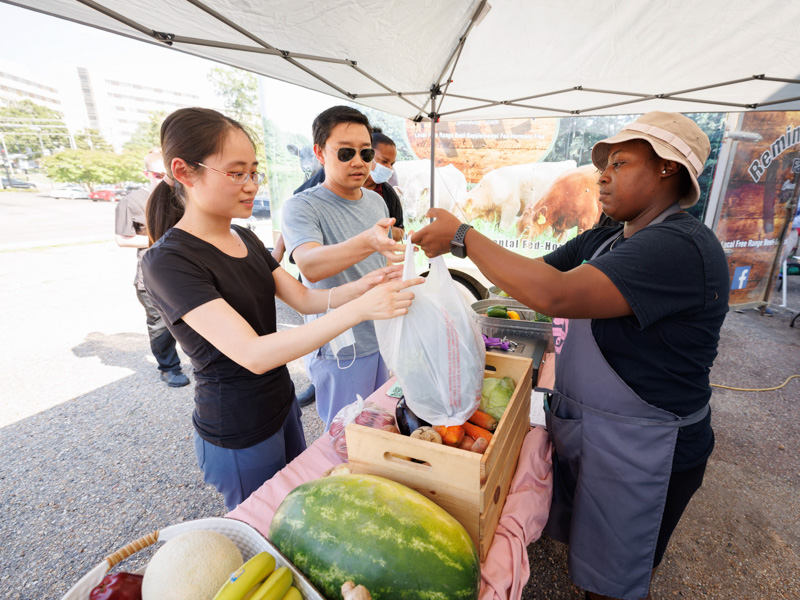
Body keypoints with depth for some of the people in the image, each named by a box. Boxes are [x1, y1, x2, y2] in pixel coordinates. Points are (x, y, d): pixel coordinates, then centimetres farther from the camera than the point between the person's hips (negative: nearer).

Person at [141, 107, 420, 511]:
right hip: (238, 432, -7)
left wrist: (360, 286, -18)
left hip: (281, 402, 7)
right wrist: (359, 309, -39)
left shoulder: (244, 238, 2)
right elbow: (253, 354, -33)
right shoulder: (167, 261, -23)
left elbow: (303, 298, 1)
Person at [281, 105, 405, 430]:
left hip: (383, 338, 6)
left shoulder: (376, 201, 5)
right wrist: (368, 241, -52)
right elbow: (310, 266, -36)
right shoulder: (300, 207, -16)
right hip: (340, 349, -6)